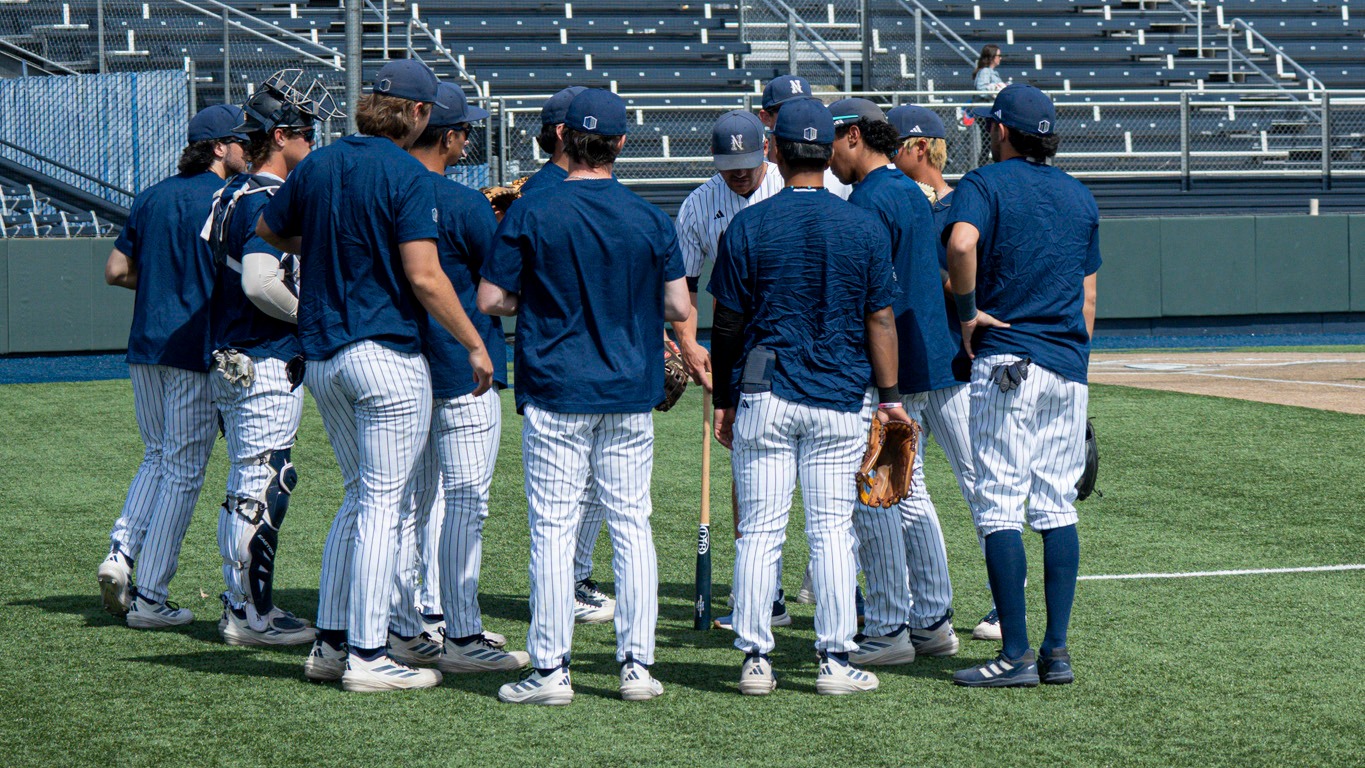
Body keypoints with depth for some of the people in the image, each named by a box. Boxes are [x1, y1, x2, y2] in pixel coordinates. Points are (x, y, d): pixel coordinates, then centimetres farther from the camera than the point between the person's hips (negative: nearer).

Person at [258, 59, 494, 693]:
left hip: (320, 355, 7)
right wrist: (475, 344, -10)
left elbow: (267, 231, 25)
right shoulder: (408, 176, -12)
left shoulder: (318, 164, 9)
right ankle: (367, 657, -4)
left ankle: (330, 643, 17)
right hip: (387, 354, -7)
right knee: (383, 502, -3)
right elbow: (424, 277, -19)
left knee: (360, 496, 18)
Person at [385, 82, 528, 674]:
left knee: (413, 498, 14)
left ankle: (414, 625, 17)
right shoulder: (465, 205, -15)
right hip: (463, 371, -7)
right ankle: (460, 635, -4)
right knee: (464, 499, -4)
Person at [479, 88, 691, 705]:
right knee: (632, 525, 8)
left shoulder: (530, 213, -6)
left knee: (553, 528, 0)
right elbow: (679, 308, -1)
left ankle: (550, 670, -1)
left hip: (555, 394, -2)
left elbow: (490, 300, -5)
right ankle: (636, 665, 7)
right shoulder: (649, 219, 0)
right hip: (631, 396, 2)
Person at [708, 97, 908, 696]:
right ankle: (834, 660, 4)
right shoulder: (865, 228, 1)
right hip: (838, 400, 1)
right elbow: (881, 319, 2)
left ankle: (755, 658, 3)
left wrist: (723, 399, 9)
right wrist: (890, 396, 7)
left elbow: (727, 322, 1)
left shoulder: (747, 226, -2)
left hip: (762, 399, -1)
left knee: (759, 530, 3)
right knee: (832, 530, 4)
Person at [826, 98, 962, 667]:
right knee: (908, 491, 15)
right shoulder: (914, 194, 16)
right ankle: (933, 621, 17)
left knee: (871, 497, -5)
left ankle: (888, 630, -3)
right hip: (923, 362, 10)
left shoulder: (870, 199, -15)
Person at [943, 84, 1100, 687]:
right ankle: (1057, 651, 6)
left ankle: (1016, 654, -8)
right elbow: (1087, 298, 17)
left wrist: (967, 311, -13)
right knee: (1057, 507, 8)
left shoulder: (985, 184, -3)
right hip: (1069, 368, 6)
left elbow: (962, 241, -26)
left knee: (1000, 506, -4)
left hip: (1008, 363, -6)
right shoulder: (1080, 196, 16)